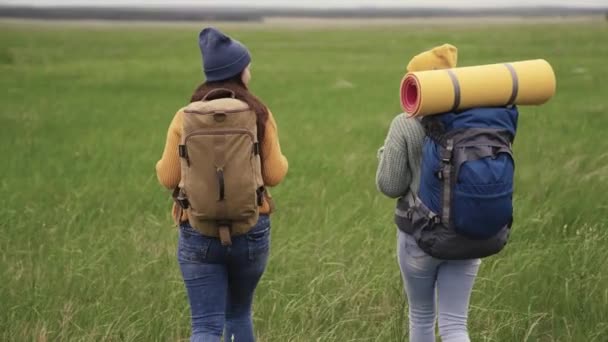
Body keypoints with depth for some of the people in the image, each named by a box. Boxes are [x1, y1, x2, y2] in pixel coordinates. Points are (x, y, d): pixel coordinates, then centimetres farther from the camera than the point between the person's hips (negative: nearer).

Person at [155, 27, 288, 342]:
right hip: (251, 230, 1)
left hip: (199, 233, -1)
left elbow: (167, 178, -1)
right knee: (239, 313, 24)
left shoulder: (185, 118, -4)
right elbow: (275, 175, -3)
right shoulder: (258, 115, -5)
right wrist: (279, 159, 19)